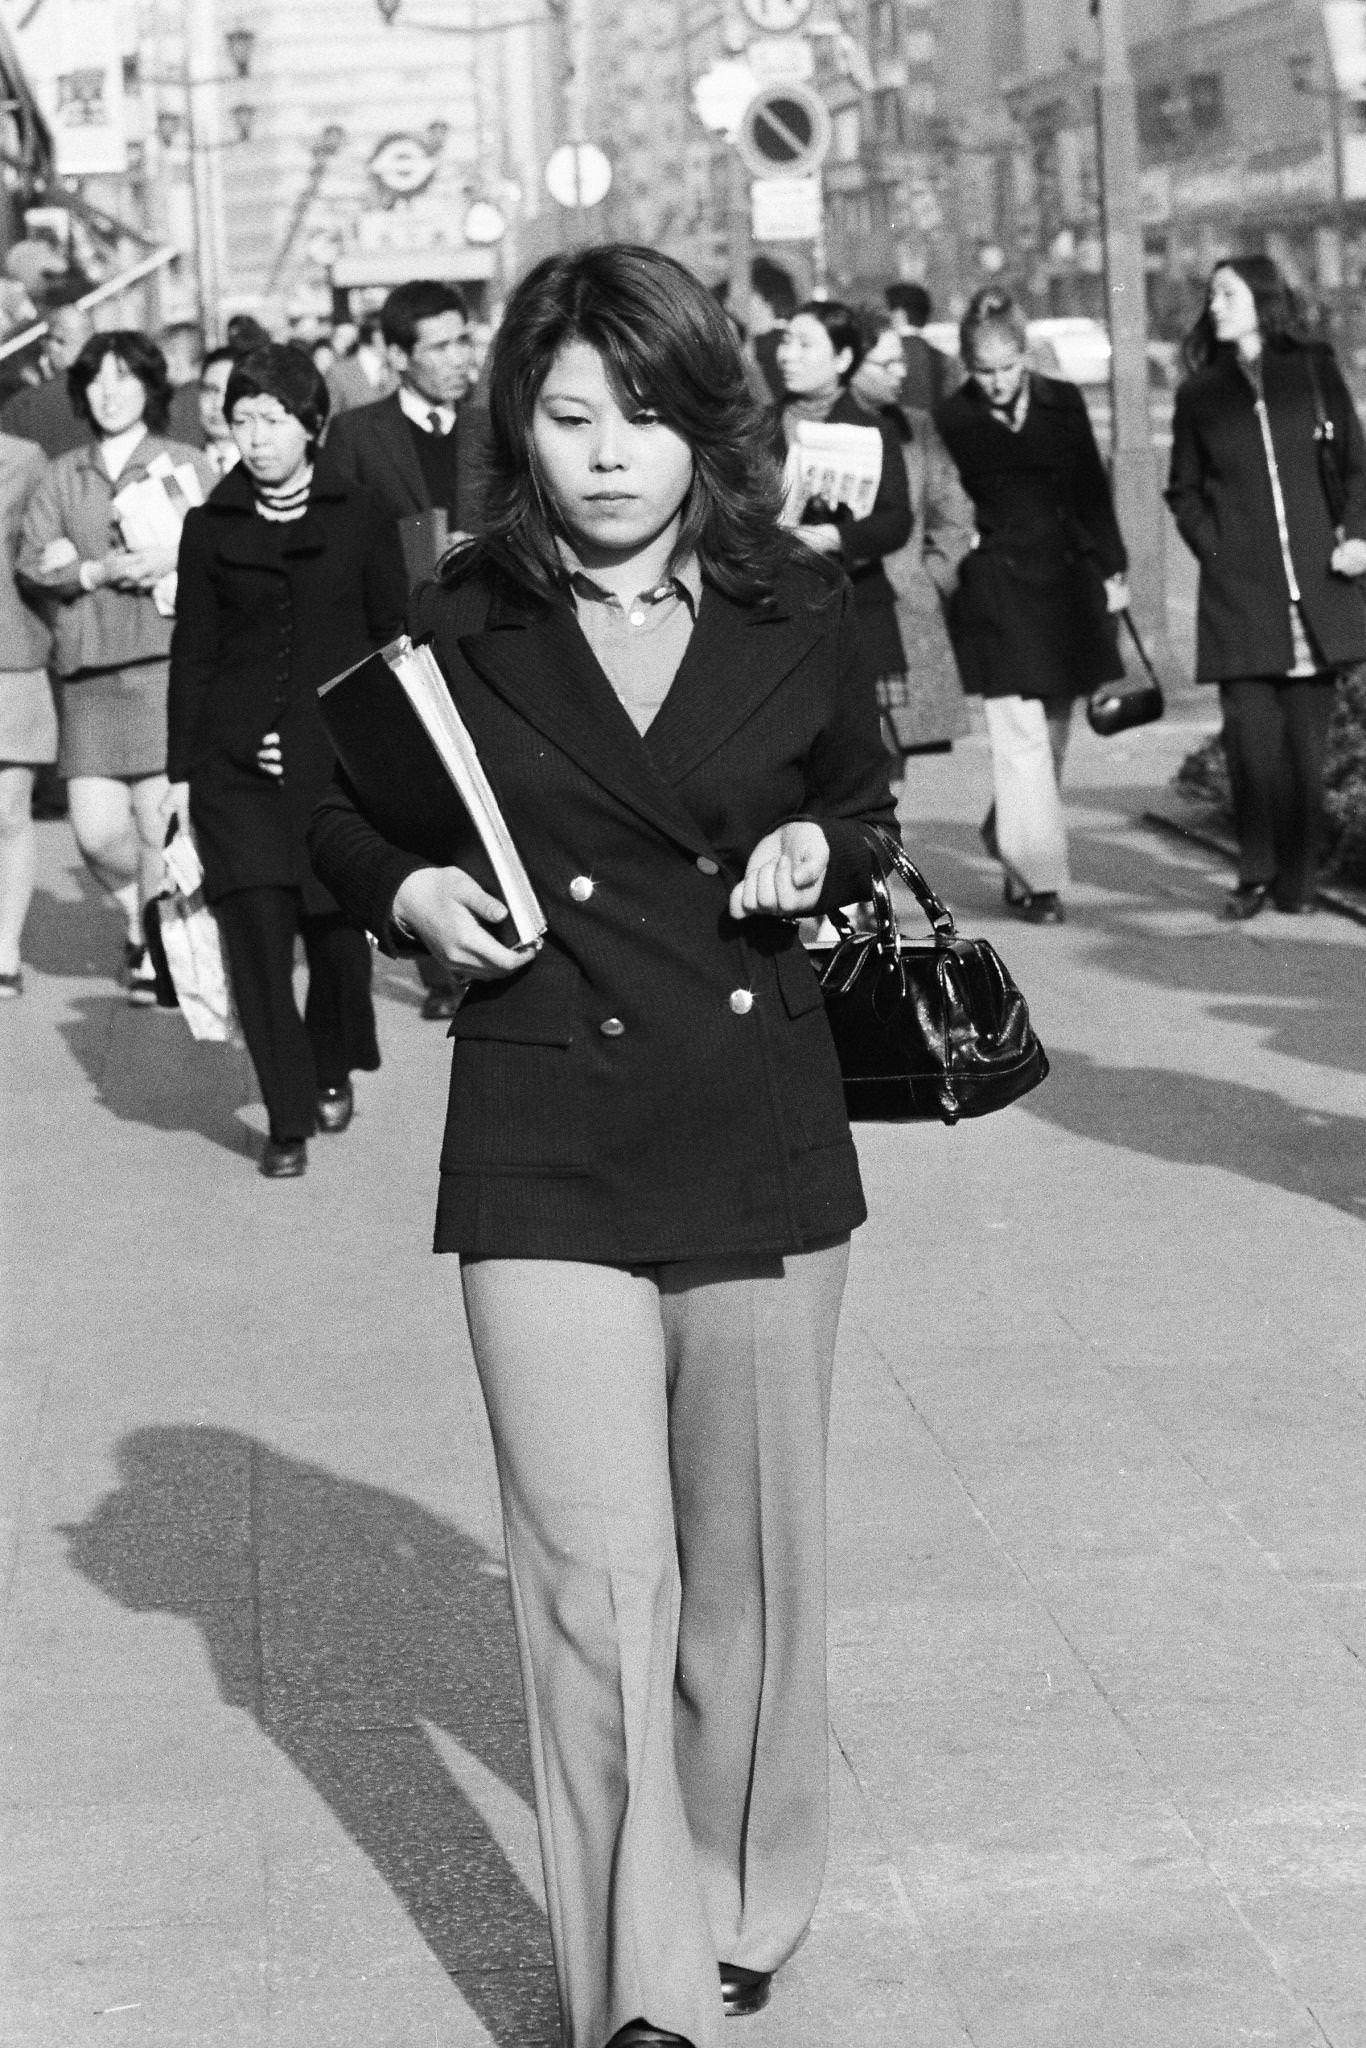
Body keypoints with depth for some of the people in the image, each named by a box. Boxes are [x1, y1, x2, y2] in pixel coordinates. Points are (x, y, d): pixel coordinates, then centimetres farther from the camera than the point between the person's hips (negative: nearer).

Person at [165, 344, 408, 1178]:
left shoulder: (362, 519, 2)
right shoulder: (212, 527, 5)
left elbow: (393, 641, 5)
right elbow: (193, 652, 7)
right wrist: (181, 770, 4)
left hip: (337, 756, 0)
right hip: (235, 762, 1)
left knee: (335, 924, 4)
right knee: (258, 929, -9)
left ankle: (334, 1067, 35)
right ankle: (288, 1124, -2)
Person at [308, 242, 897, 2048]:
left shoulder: (799, 615, 0)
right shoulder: (459, 630, -3)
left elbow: (865, 805, 18)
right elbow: (341, 823, 12)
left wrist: (818, 853, -4)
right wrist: (408, 893, -9)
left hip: (763, 1140, 2)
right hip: (546, 1158, -2)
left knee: (748, 1557, 12)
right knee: (597, 1565, -9)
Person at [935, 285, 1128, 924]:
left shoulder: (1063, 402, 5)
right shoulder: (951, 421, -4)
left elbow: (1092, 490, 11)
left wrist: (1111, 569, 12)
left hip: (1068, 583, 4)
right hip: (996, 594, -4)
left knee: (1053, 730, 12)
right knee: (1021, 737, -8)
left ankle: (1006, 832, 36)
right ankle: (1039, 878, -4)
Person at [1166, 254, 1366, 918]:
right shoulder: (1199, 395, 11)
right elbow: (1183, 490, 16)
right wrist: (1213, 548, 1)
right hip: (1238, 596, 0)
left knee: (1306, 737, 1)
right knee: (1252, 734, -11)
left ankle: (1297, 881, 8)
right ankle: (1256, 875, 0)